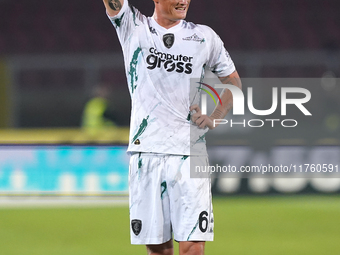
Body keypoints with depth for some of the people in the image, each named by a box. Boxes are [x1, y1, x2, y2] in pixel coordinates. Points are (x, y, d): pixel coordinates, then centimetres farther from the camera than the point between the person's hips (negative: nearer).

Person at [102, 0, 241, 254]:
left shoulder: (204, 36, 9)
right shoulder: (134, 27, 7)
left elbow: (233, 81, 19)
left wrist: (214, 118, 3)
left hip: (189, 155, 0)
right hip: (145, 154, 0)